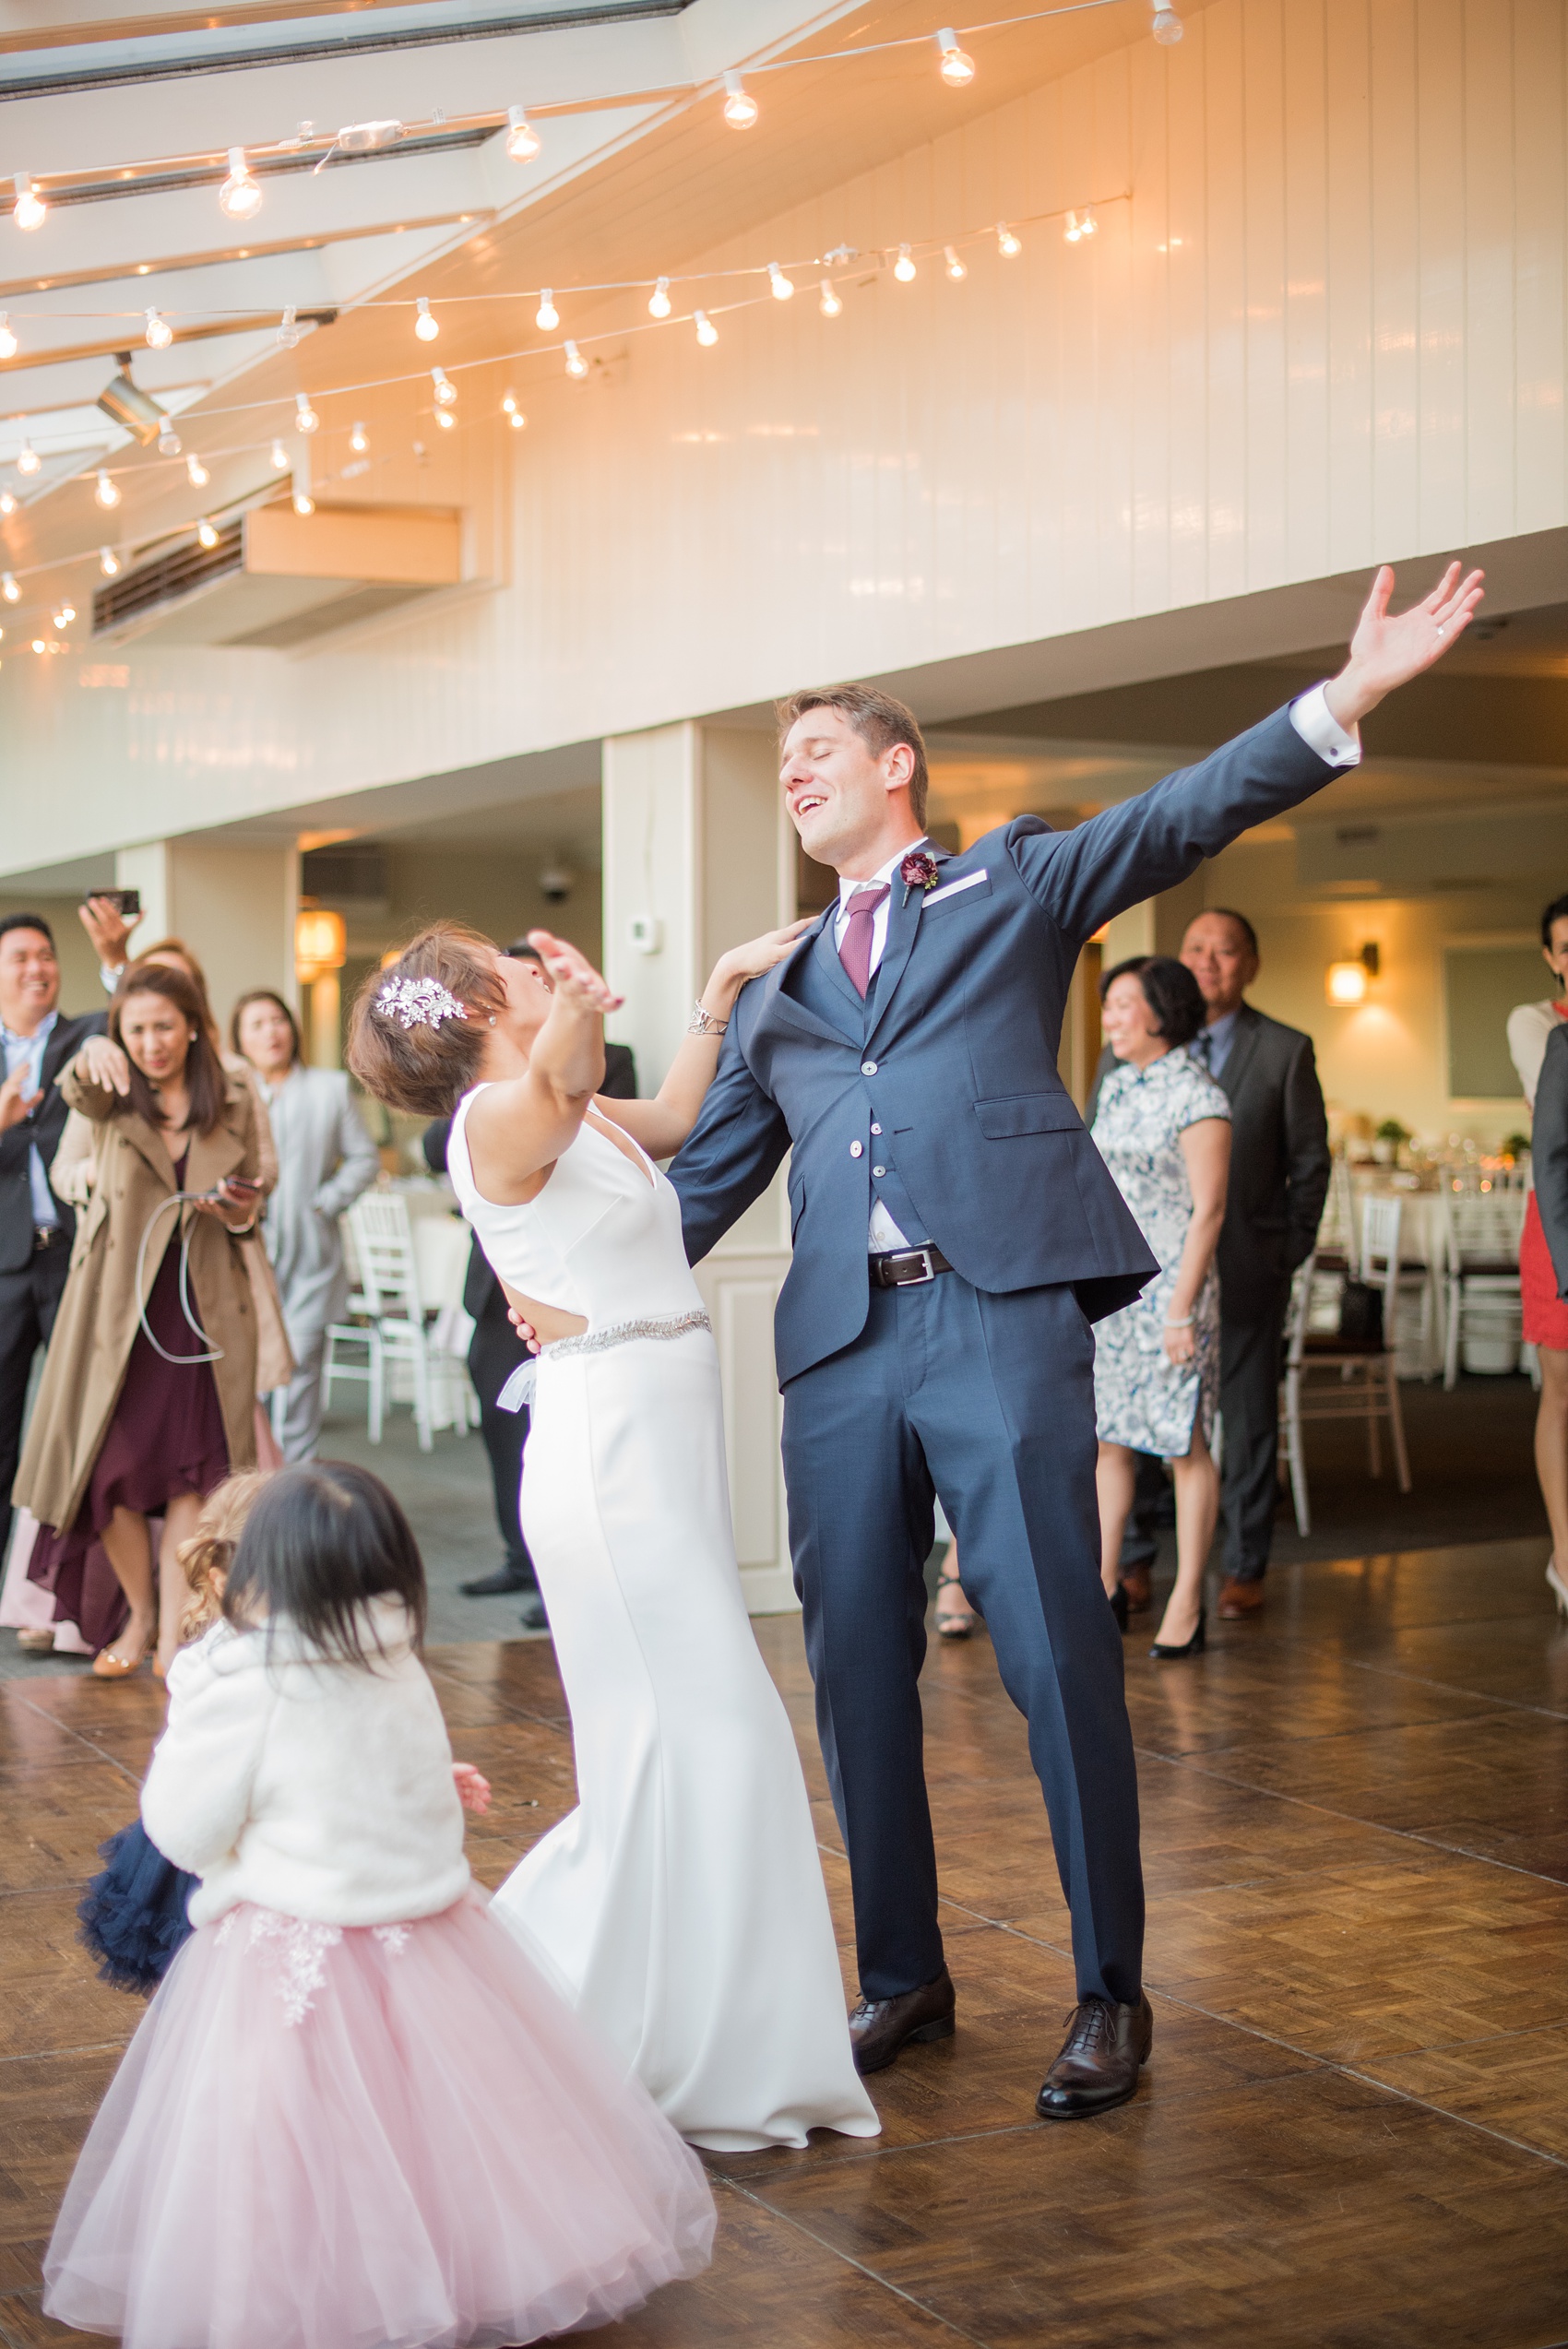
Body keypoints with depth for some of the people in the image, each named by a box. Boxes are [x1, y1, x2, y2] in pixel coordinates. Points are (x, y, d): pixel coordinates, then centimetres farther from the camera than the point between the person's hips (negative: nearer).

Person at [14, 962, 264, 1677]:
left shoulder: (234, 1102, 5)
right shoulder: (116, 1098, 2)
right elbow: (79, 1090, -24)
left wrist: (237, 1210, -11)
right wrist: (91, 1054, -47)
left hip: (203, 1304, 0)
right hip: (118, 1300, 0)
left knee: (191, 1471, -2)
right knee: (111, 1466, 2)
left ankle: (175, 1635, 6)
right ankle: (140, 1613, 24)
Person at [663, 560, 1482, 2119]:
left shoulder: (1013, 883, 13)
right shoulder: (778, 993, 24)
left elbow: (1183, 816, 1)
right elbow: (703, 1178, 22)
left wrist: (1348, 697, -12)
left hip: (1001, 1316, -4)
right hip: (839, 1345, 5)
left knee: (1057, 1657, -5)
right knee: (855, 1672, 7)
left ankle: (1110, 1994, 7)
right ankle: (901, 1974, 22)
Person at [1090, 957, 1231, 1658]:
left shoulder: (1198, 1099, -11)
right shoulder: (1116, 1087, 12)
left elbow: (1208, 1210, -14)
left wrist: (1182, 1309, -17)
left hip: (1168, 1288, -7)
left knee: (1185, 1447, 0)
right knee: (1106, 1439, 10)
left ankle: (1187, 1604, 6)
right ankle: (1105, 1588, 19)